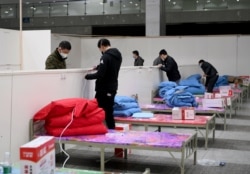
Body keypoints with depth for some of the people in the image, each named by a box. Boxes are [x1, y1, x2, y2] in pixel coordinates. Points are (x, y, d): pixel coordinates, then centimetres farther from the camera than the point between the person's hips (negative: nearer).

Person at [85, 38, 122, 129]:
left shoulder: (106, 56, -20)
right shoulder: (118, 54, 9)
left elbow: (100, 75, -23)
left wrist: (87, 76, -9)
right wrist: (99, 67, 17)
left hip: (104, 89, -9)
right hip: (113, 87, 9)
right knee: (109, 111, 15)